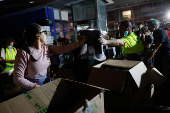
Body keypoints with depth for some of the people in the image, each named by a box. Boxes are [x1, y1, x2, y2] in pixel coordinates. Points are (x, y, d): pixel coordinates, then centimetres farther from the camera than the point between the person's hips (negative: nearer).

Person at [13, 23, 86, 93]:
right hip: (32, 88, -6)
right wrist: (36, 86, -22)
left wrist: (79, 43, -10)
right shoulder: (24, 53, -22)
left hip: (47, 83, 6)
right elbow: (17, 78, -22)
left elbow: (62, 49, -8)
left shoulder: (46, 48, -4)